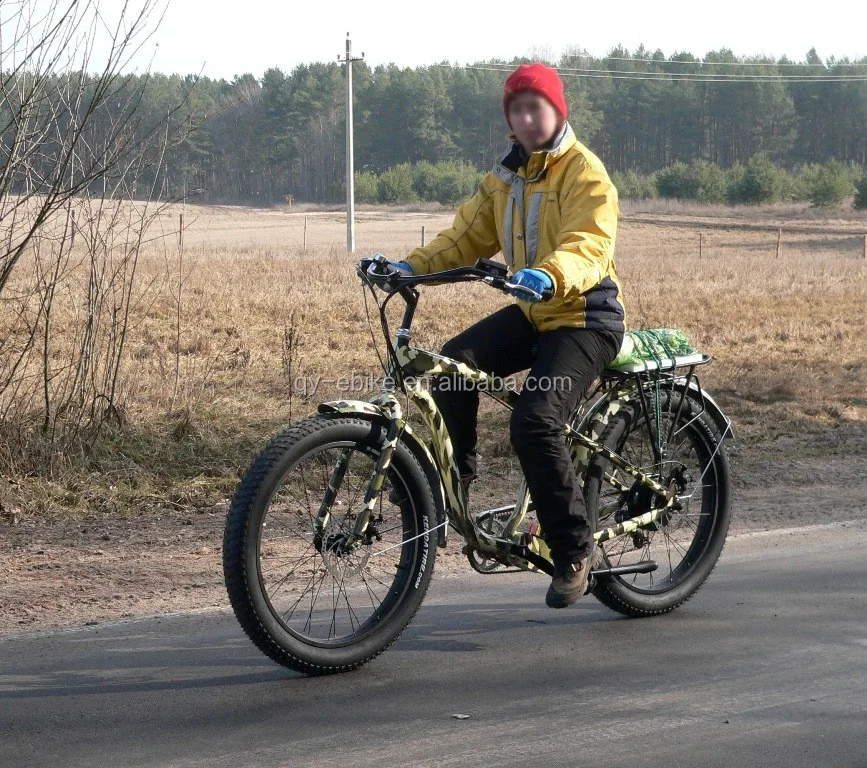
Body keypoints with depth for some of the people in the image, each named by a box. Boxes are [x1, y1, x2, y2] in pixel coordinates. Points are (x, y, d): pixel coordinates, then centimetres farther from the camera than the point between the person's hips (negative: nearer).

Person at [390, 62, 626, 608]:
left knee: (535, 422, -24)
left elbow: (588, 248, -28)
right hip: (532, 312, 7)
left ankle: (576, 549, -9)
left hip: (586, 316, -7)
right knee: (453, 365, -18)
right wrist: (410, 266, -8)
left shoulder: (585, 173, -13)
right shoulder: (506, 175, 11)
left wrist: (549, 276, -50)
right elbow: (468, 237, 8)